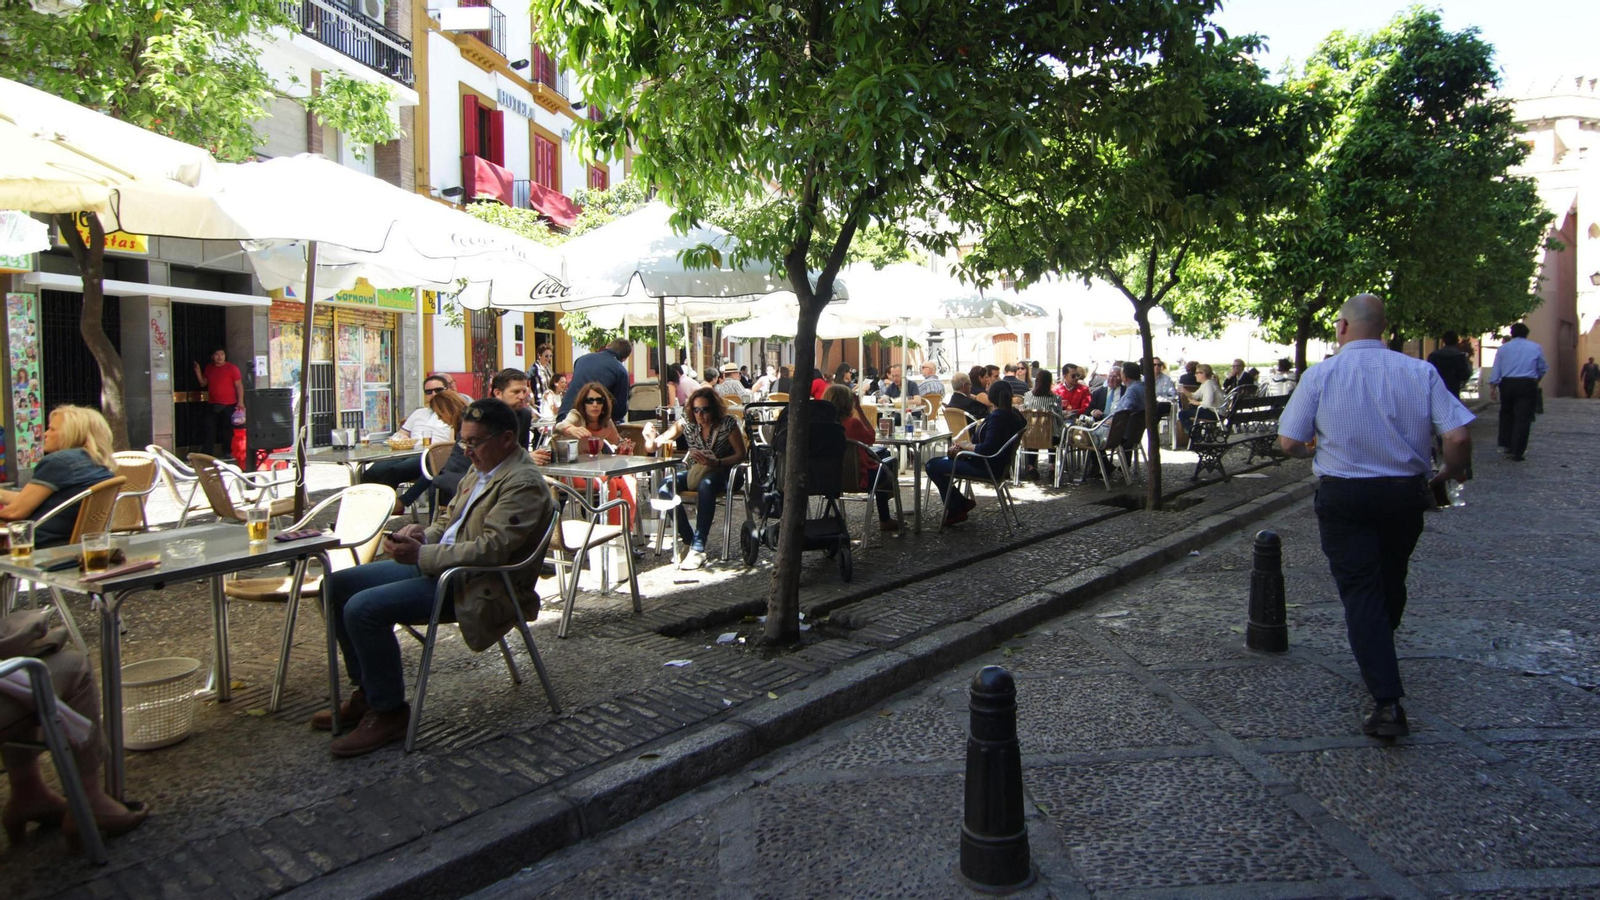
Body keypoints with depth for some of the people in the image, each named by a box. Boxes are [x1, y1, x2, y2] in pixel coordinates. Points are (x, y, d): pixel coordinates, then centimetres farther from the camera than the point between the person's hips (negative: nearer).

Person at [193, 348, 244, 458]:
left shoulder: (232, 368, -5)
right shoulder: (209, 368, 11)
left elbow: (239, 385, -7)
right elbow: (203, 383, 18)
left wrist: (240, 402, -15)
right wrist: (198, 373, 1)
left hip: (228, 405, -4)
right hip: (212, 405, 4)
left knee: (227, 430, 3)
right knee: (209, 430, 2)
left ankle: (227, 453, 15)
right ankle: (206, 454, 5)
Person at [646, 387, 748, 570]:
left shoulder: (727, 424, -8)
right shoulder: (686, 424, -1)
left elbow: (741, 454, -7)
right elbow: (652, 447, -4)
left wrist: (715, 463, -22)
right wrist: (650, 439, -29)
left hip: (721, 474, -4)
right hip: (695, 473, 4)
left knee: (705, 485, -40)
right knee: (666, 489, -25)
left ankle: (698, 549, -37)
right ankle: (689, 541, -14)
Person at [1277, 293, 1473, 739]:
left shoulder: (1320, 375, -9)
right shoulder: (1420, 372, -4)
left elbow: (1289, 442, -9)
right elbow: (1458, 436, -11)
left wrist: (1315, 449, 14)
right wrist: (1454, 471, 10)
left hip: (1343, 496, -3)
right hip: (1407, 492, 3)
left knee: (1360, 590, -1)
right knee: (1391, 581, 23)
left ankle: (1387, 702, -10)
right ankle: (1378, 653, 47)